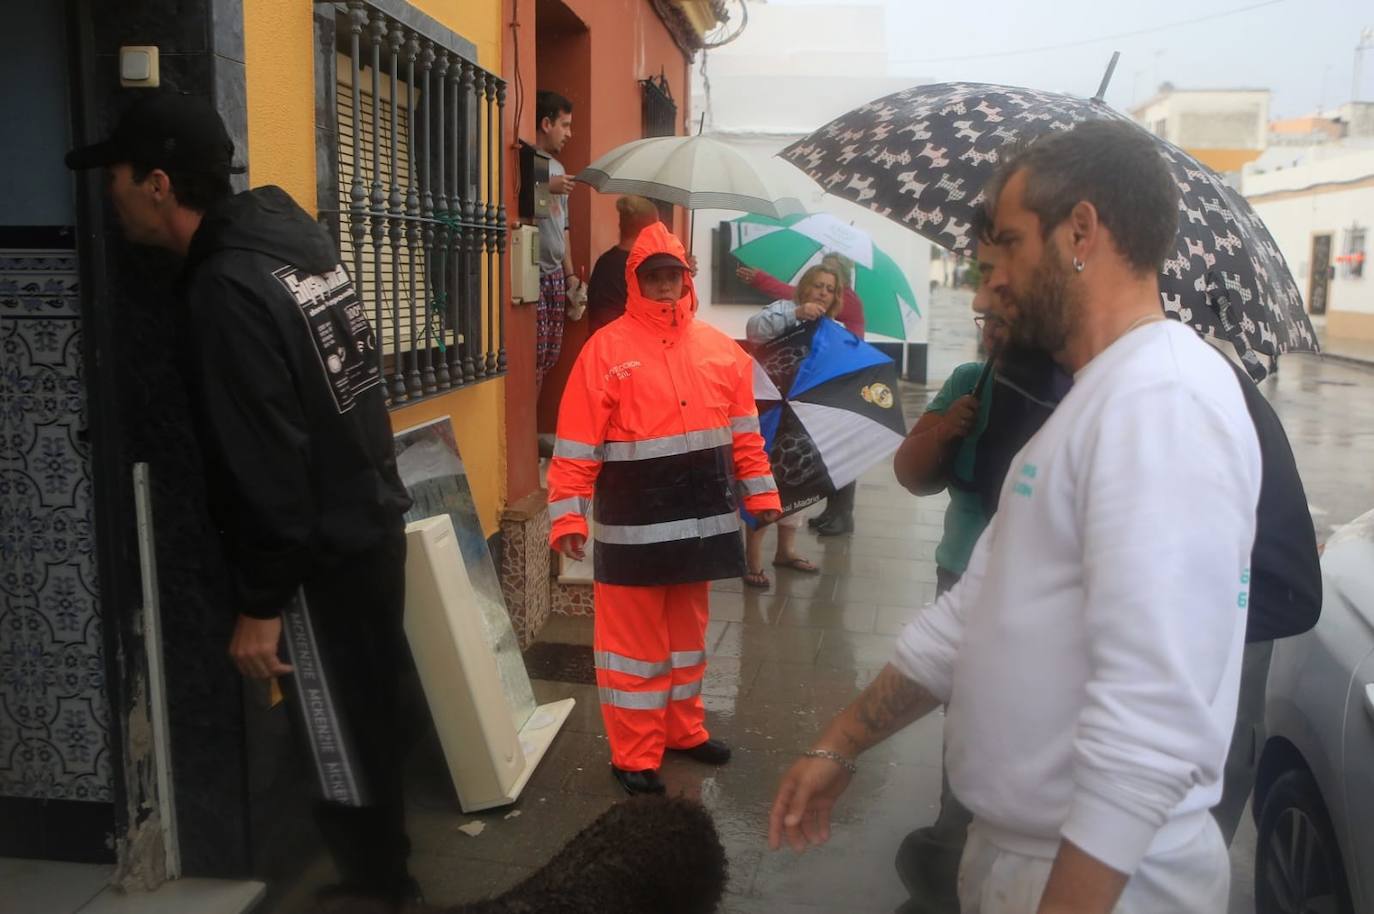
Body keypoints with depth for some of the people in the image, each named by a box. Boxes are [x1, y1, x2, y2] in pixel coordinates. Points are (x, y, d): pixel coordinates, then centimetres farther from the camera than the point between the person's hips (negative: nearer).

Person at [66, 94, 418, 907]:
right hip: (368, 526, 9)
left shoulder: (228, 288, -22)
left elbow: (264, 460, -23)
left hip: (327, 554, -9)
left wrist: (262, 601, -16)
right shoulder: (289, 231, 5)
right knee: (367, 710, 21)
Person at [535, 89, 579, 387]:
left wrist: (570, 273, 20)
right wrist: (546, 187, -19)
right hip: (533, 274, -9)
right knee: (534, 359, -10)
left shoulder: (557, 167, 21)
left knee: (550, 357, 10)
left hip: (556, 275, 9)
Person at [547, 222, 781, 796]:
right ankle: (634, 755, 17)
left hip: (701, 519, 5)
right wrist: (568, 514, -17)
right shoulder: (606, 348, -8)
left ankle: (684, 728, 36)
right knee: (633, 638, 4)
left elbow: (743, 429, 11)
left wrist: (760, 492, 9)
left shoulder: (719, 348, 7)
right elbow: (576, 443, -11)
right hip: (634, 525, -5)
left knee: (688, 629, 19)